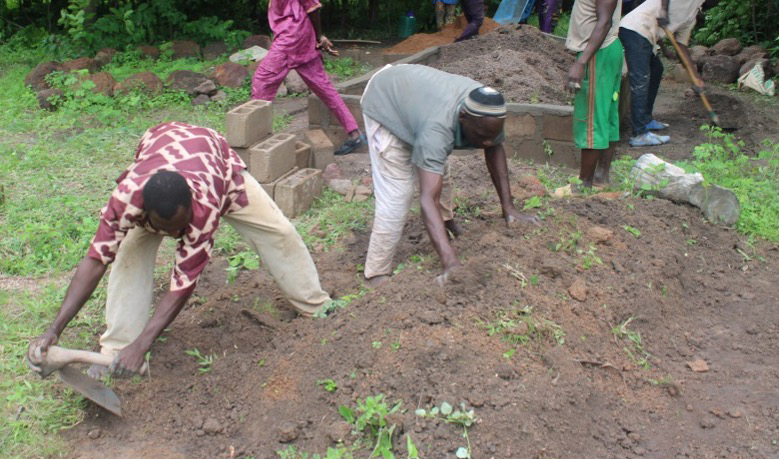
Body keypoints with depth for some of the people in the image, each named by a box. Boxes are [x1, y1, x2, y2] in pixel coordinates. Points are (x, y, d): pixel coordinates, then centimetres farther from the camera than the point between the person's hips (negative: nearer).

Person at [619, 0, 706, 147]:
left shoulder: (691, 16, 25)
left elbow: (682, 45, 26)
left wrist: (695, 76, 24)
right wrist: (664, 12, -19)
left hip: (643, 35, 11)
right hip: (635, 30, -11)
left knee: (656, 69, 23)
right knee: (640, 82, -13)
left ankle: (646, 120, 30)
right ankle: (640, 134, -13)